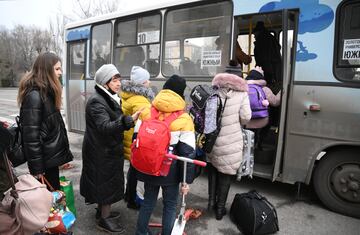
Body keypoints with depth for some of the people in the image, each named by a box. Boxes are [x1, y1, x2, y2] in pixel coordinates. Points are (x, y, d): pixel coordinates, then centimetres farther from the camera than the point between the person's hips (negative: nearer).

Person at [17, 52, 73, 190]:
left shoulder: (46, 92, 8)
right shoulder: (34, 95, -21)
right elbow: (31, 134, -23)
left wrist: (62, 155, 16)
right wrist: (37, 168, -19)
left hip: (51, 155, 9)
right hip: (45, 159, -9)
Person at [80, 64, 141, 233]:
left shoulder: (109, 98, 8)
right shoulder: (97, 102, -23)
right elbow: (105, 127, -37)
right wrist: (130, 120, -48)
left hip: (108, 149, 9)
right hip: (102, 151, -9)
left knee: (106, 181, 20)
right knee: (107, 182, 3)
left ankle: (102, 210, 37)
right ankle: (104, 219, 19)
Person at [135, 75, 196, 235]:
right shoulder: (184, 119, -14)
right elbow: (187, 153, -14)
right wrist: (187, 180, -7)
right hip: (170, 171, -4)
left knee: (148, 201, 23)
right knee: (170, 205, 17)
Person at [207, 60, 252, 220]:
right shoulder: (242, 93, -4)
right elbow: (246, 117, -9)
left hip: (213, 139, 2)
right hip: (230, 142, -2)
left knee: (213, 167, 25)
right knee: (226, 173, 13)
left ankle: (211, 200, 27)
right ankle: (220, 208, 24)